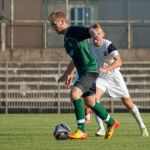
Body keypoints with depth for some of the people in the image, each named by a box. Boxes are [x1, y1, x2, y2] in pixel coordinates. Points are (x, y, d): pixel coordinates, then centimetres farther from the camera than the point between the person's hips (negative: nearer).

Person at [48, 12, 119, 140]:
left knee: (75, 93, -24)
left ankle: (81, 131, -21)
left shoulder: (74, 30, -9)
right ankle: (111, 123, 39)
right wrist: (68, 74, 38)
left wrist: (95, 35, -50)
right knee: (89, 101, 18)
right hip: (83, 71, 10)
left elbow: (89, 31, -27)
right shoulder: (66, 39, 19)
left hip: (90, 70, -10)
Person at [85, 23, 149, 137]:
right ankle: (101, 129, -19)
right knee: (95, 97, -23)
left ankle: (142, 127, 21)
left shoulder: (108, 45, -24)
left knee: (128, 102, 2)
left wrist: (106, 69, -50)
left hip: (114, 76, -3)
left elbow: (119, 61, -37)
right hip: (100, 77, 3)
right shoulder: (89, 46, -8)